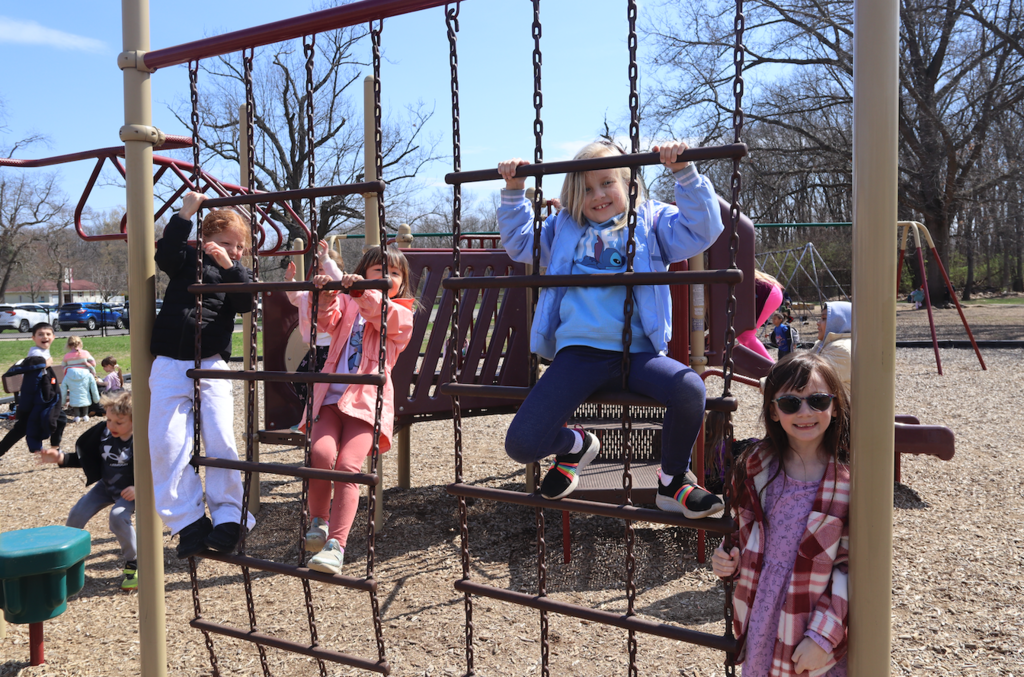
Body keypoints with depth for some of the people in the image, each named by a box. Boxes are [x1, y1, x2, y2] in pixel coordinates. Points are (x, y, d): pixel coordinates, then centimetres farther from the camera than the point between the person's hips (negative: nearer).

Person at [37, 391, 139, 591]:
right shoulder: (102, 432, -10)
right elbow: (85, 458, 6)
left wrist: (139, 488, -29)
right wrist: (61, 458, -8)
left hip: (129, 491, -6)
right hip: (105, 486, 6)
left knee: (118, 517, -30)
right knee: (77, 514, -3)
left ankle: (133, 565, -9)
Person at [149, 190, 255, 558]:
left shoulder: (236, 272, 10)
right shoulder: (188, 259, 9)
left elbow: (246, 303, -9)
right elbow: (166, 255, -13)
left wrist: (231, 266, -21)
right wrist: (185, 214, -14)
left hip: (211, 366, 0)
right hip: (170, 365, 0)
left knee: (221, 442, -8)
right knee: (168, 445, -7)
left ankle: (228, 517, 4)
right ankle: (190, 523, 1)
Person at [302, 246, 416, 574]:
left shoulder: (402, 314, 12)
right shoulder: (346, 303, 20)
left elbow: (385, 316, -12)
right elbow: (326, 321, -1)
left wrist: (364, 292, -27)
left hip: (367, 401, -2)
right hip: (331, 396, 2)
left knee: (348, 465, -21)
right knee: (320, 453, -22)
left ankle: (336, 544, -18)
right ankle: (318, 522, 2)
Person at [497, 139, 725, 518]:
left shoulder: (651, 222, 14)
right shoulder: (564, 228, 21)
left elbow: (702, 230, 0)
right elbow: (519, 241, 31)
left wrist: (684, 173, -10)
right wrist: (514, 191, 20)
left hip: (637, 351, -1)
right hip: (578, 352, 2)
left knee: (689, 389, -33)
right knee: (521, 445, -13)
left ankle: (673, 481, -2)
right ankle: (575, 445, 25)